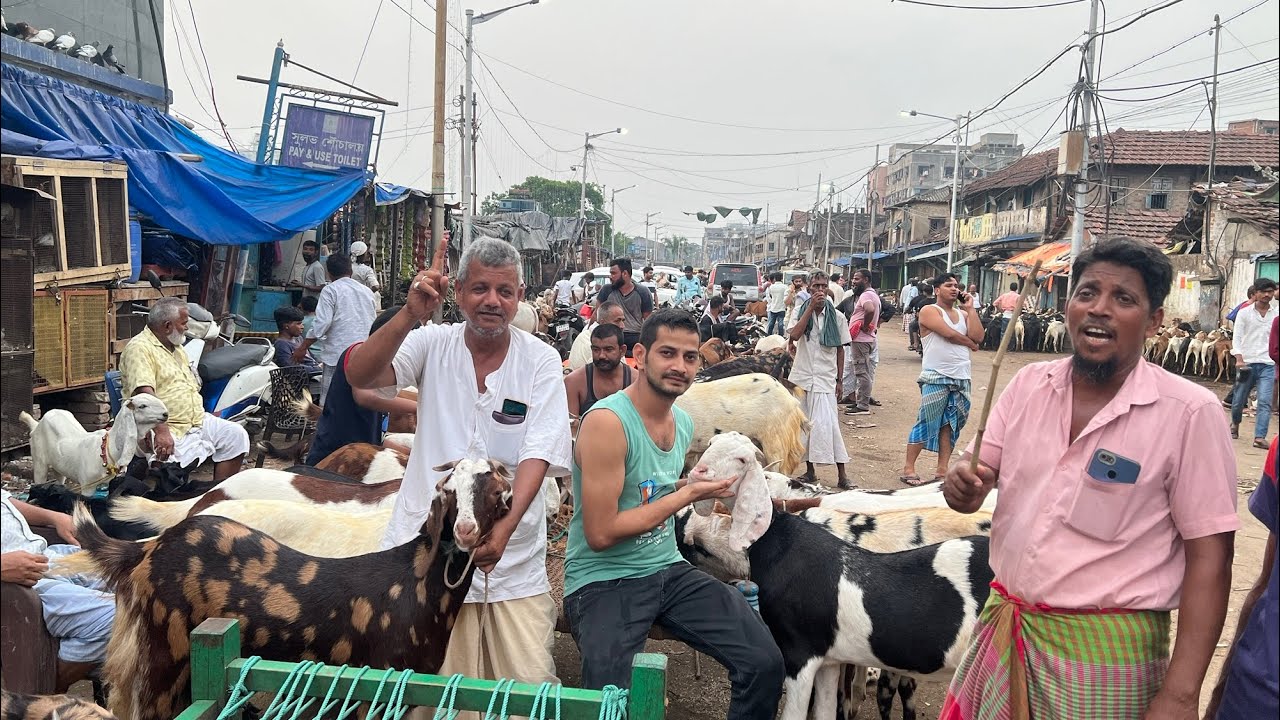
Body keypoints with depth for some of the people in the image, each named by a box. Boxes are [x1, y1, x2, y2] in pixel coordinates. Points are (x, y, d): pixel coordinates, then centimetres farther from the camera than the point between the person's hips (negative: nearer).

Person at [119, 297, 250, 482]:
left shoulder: (178, 349, 22)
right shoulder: (140, 348, -9)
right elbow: (144, 393, -23)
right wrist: (162, 431, -32)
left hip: (196, 420, 9)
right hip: (164, 427, -8)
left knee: (236, 434, -6)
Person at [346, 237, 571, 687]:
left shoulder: (541, 361, -1)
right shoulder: (432, 345, 1)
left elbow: (538, 455, -10)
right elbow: (359, 376, -15)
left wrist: (505, 526, -25)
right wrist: (410, 315, -30)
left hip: (513, 560, 1)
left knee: (531, 686, 0)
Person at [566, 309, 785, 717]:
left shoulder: (684, 422, 7)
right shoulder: (607, 421, -18)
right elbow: (601, 533, -20)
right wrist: (687, 496, -14)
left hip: (668, 570, 7)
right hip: (604, 581, -7)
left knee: (765, 663, -7)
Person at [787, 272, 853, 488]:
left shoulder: (836, 316, 3)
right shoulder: (800, 312, 4)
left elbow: (840, 349, 7)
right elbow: (794, 335, -16)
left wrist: (840, 380, 5)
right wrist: (811, 307, -17)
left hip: (825, 379, -2)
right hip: (801, 377, 2)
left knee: (825, 424, -12)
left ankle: (841, 473, -6)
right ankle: (809, 469, 19)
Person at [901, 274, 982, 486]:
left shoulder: (963, 314, 18)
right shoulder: (929, 311, -1)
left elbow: (977, 336, 2)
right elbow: (948, 333, -14)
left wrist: (970, 309, 3)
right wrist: (970, 343, 3)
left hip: (962, 378, 6)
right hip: (936, 377, -6)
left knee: (950, 425, 6)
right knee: (927, 423, -6)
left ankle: (942, 470, 9)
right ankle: (908, 468, -1)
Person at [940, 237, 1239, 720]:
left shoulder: (1189, 412, -12)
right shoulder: (1029, 384, 1)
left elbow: (1209, 556, -12)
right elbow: (980, 472, 8)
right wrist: (964, 487, -17)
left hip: (1106, 651, -4)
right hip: (1004, 630, 4)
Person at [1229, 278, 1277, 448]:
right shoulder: (1244, 313, 2)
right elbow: (1237, 338, -2)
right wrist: (1239, 360, -15)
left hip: (1268, 364, 0)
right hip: (1246, 363, 0)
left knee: (1265, 401, -12)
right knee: (1239, 399, 10)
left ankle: (1259, 437, -15)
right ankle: (1235, 424, 37)